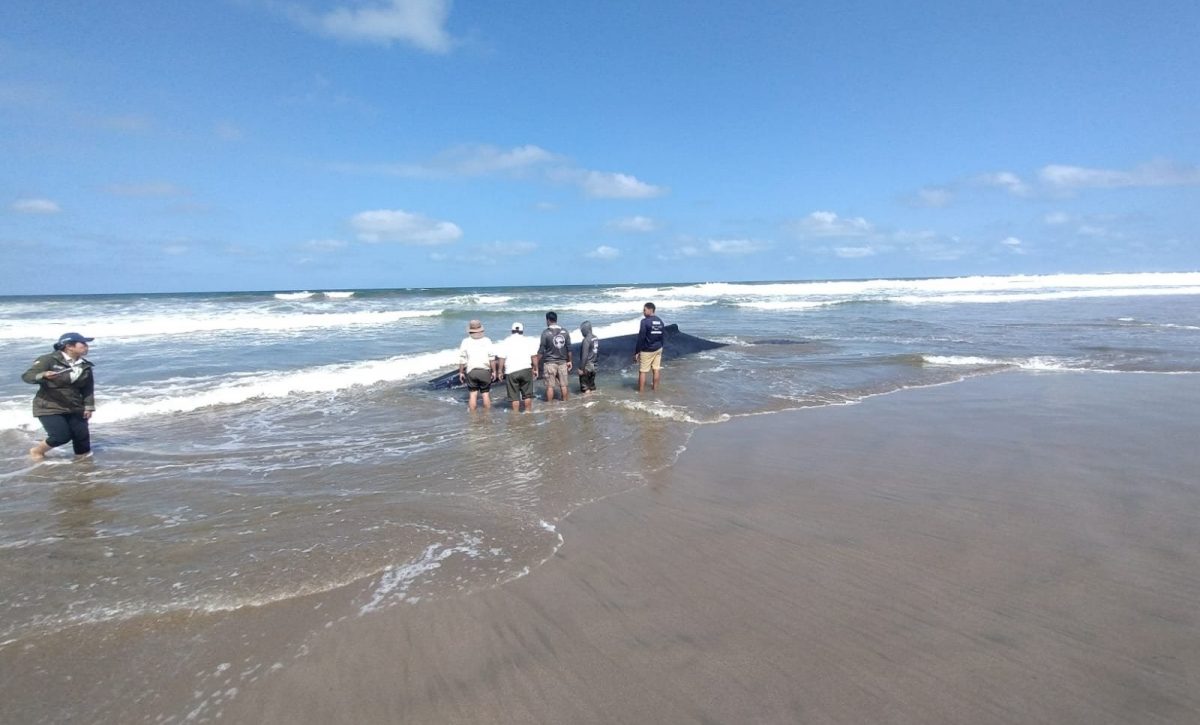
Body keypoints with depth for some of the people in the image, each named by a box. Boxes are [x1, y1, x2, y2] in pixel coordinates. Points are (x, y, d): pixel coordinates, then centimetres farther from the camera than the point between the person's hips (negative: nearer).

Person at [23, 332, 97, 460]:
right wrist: (43, 375, -36)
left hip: (74, 408, 5)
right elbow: (27, 376, -15)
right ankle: (36, 451, 18)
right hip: (49, 407, -5)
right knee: (61, 436, -12)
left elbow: (88, 388, 11)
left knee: (82, 435, -2)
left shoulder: (85, 366, 4)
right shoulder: (49, 360, -12)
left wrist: (88, 407, 3)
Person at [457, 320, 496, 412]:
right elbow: (492, 357, -5)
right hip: (485, 371, 0)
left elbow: (462, 359, -2)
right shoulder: (487, 340, -2)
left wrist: (461, 372, 6)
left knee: (473, 394, 7)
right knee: (486, 394, 8)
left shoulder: (466, 341, -2)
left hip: (471, 371, 0)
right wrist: (494, 371, 2)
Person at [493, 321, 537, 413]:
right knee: (528, 394, 13)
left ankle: (516, 413, 7)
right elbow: (533, 356, 2)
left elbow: (501, 358, -5)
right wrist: (535, 369, 9)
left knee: (515, 396, 4)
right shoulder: (528, 341, 5)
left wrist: (500, 371, 2)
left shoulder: (506, 342, 0)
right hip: (526, 369, 1)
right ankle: (528, 411, 18)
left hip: (511, 372, -1)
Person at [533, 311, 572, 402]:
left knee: (550, 386, 3)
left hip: (550, 363, -4)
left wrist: (536, 363, -1)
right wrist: (569, 361, 17)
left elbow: (541, 351, -9)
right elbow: (569, 349, 6)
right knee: (563, 385, 11)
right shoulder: (565, 332, 1)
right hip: (562, 362, 4)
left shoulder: (545, 332, -10)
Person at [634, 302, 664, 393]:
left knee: (642, 371, 1)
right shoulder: (660, 321, 5)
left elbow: (640, 338, -18)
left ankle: (640, 391, 5)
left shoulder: (645, 321, -17)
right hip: (658, 349, 7)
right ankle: (654, 388, 22)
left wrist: (636, 352, -14)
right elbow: (662, 336, 13)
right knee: (656, 369, 13)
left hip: (647, 351, -7)